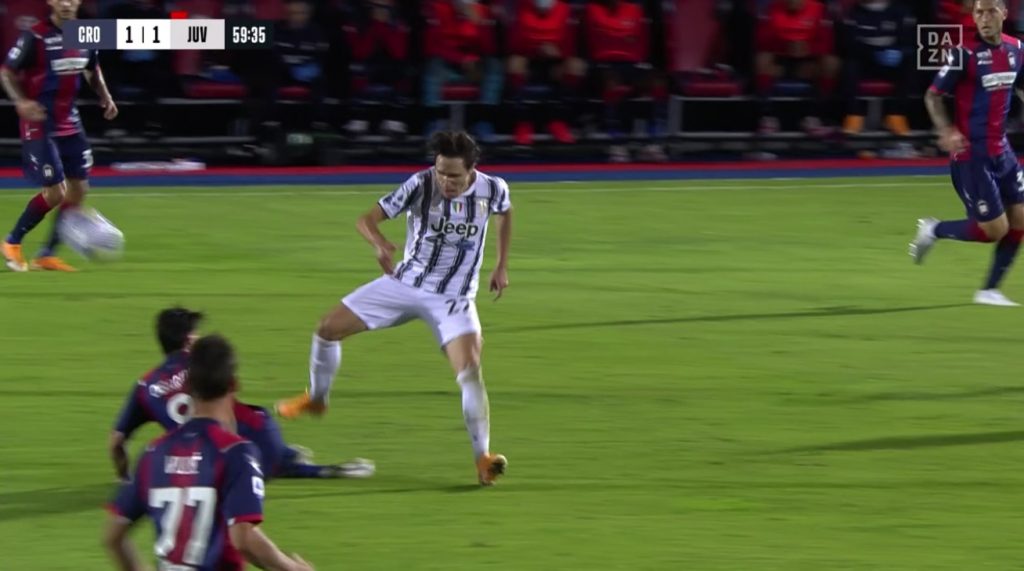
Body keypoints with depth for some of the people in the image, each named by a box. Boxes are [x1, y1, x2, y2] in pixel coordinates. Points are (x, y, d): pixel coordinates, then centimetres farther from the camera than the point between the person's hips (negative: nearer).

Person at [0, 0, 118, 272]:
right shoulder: (35, 37, -15)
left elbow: (92, 69, 22)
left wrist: (105, 96, 6)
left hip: (69, 124, 7)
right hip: (39, 125, -7)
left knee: (79, 189, 4)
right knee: (55, 193, -10)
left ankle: (47, 255, 14)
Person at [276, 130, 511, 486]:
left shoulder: (493, 190, -13)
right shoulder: (421, 185, -19)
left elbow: (505, 213, 13)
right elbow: (367, 219, -21)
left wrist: (502, 267, 10)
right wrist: (379, 243, -43)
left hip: (453, 297, -1)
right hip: (406, 282, 1)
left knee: (470, 372, -22)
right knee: (328, 328, -1)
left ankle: (483, 460, -13)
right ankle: (316, 399, 26)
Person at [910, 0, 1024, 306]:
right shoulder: (965, 54, -17)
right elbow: (933, 96, -11)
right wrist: (946, 131, -26)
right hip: (970, 154, -7)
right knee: (994, 229, -6)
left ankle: (990, 290, 17)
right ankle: (933, 231, 18)